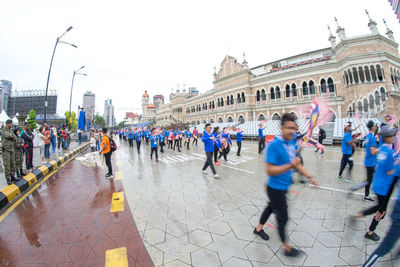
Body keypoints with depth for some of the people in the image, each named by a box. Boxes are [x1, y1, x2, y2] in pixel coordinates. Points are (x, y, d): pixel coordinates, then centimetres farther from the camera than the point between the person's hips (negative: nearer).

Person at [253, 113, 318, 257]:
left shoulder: (290, 143, 0)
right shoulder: (274, 145, -27)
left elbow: (295, 163, 13)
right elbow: (270, 171, -29)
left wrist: (309, 177, 10)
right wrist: (290, 166, -34)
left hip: (283, 187, 9)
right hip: (275, 188, -9)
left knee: (272, 207, 26)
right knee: (283, 217, 9)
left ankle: (258, 228, 52)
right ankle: (286, 247, 34)